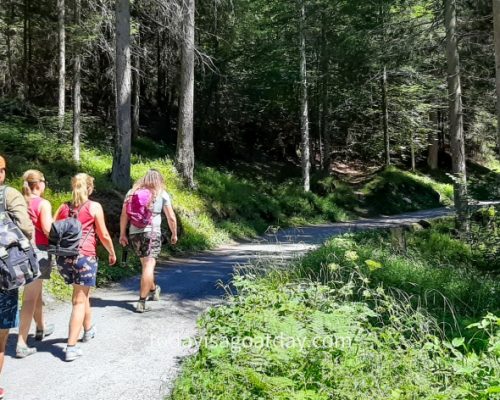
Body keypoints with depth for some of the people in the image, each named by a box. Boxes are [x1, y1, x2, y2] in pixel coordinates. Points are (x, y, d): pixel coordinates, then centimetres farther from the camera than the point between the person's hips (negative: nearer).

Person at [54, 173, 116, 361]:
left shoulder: (63, 207, 12)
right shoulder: (94, 207, -1)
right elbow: (104, 235, -1)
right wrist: (112, 253, 13)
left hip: (64, 256, 5)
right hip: (85, 256, -5)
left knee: (82, 293, 25)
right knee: (79, 301, -1)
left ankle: (88, 329, 42)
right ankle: (71, 347, -4)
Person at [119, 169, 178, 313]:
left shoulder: (132, 192, 11)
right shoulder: (162, 194, 4)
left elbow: (124, 215, 6)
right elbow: (171, 217, 2)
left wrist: (122, 234, 13)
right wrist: (174, 234, 14)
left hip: (134, 233, 4)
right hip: (152, 232, -4)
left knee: (146, 264, 21)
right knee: (149, 266, -4)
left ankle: (153, 290, 40)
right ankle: (142, 302, -8)